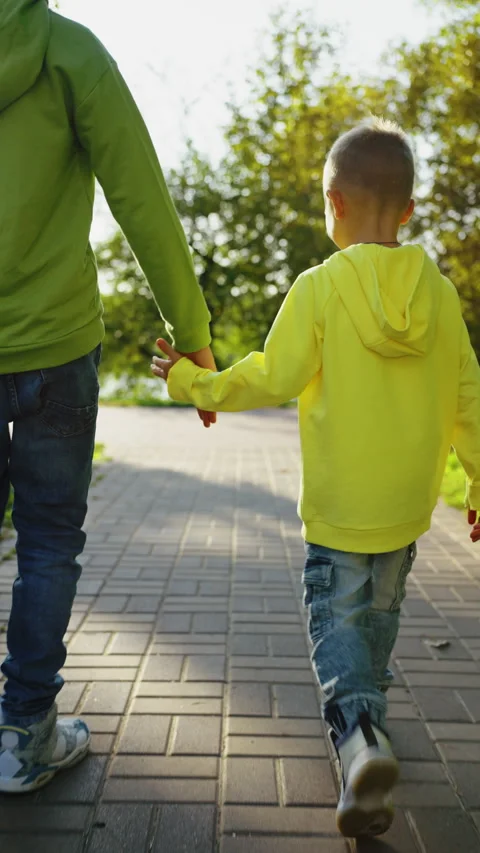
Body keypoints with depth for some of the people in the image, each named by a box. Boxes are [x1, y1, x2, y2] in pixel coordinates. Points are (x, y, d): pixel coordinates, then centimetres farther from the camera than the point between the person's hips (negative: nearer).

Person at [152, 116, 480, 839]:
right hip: (410, 505, 5)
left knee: (337, 622, 5)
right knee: (381, 613, 23)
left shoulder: (319, 288, -14)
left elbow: (273, 379, -12)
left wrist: (191, 382, 2)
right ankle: (365, 707, 42)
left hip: (339, 507, -4)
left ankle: (361, 738, -15)